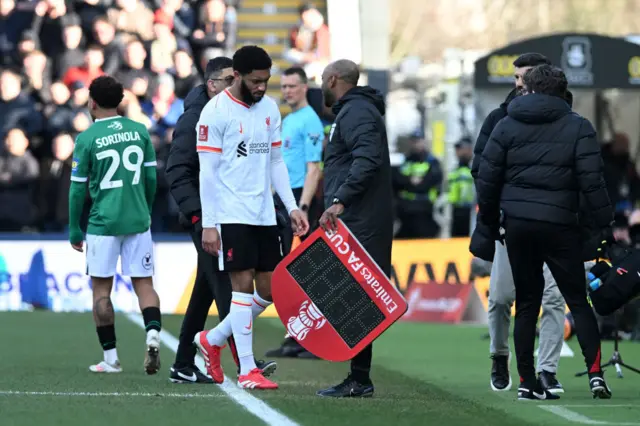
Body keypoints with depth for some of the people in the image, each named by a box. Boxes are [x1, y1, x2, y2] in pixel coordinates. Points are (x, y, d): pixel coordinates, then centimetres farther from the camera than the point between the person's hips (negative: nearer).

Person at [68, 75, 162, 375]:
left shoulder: (86, 139, -6)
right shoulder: (139, 131, 3)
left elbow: (78, 189, -3)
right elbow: (151, 177, 8)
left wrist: (74, 230, 6)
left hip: (103, 223, -3)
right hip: (137, 221, 3)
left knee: (101, 288, 7)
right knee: (143, 283, 7)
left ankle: (110, 358, 9)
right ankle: (153, 333, -19)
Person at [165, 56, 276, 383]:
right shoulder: (195, 118, -10)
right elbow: (177, 170, -14)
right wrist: (198, 212, -21)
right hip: (207, 218, -8)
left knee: (205, 291, 11)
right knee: (226, 288, -14)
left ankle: (183, 366, 17)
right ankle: (244, 362, -21)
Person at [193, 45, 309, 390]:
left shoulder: (269, 108, 11)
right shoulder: (216, 112, -8)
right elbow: (207, 172, -9)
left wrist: (292, 207, 8)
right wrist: (208, 224, -13)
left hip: (264, 215, 7)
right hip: (232, 215, -7)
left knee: (269, 290, 7)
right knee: (243, 285, -7)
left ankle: (212, 340, 25)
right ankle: (247, 371, -2)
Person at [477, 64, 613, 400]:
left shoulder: (507, 126, 6)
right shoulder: (578, 127, 0)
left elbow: (487, 179, 4)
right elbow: (592, 180, -8)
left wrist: (491, 222, 14)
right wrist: (605, 223, -2)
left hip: (517, 224, 2)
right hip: (559, 225, -2)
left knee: (526, 303, 10)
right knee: (577, 300, 5)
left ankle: (527, 382, 8)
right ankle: (595, 372, -11)